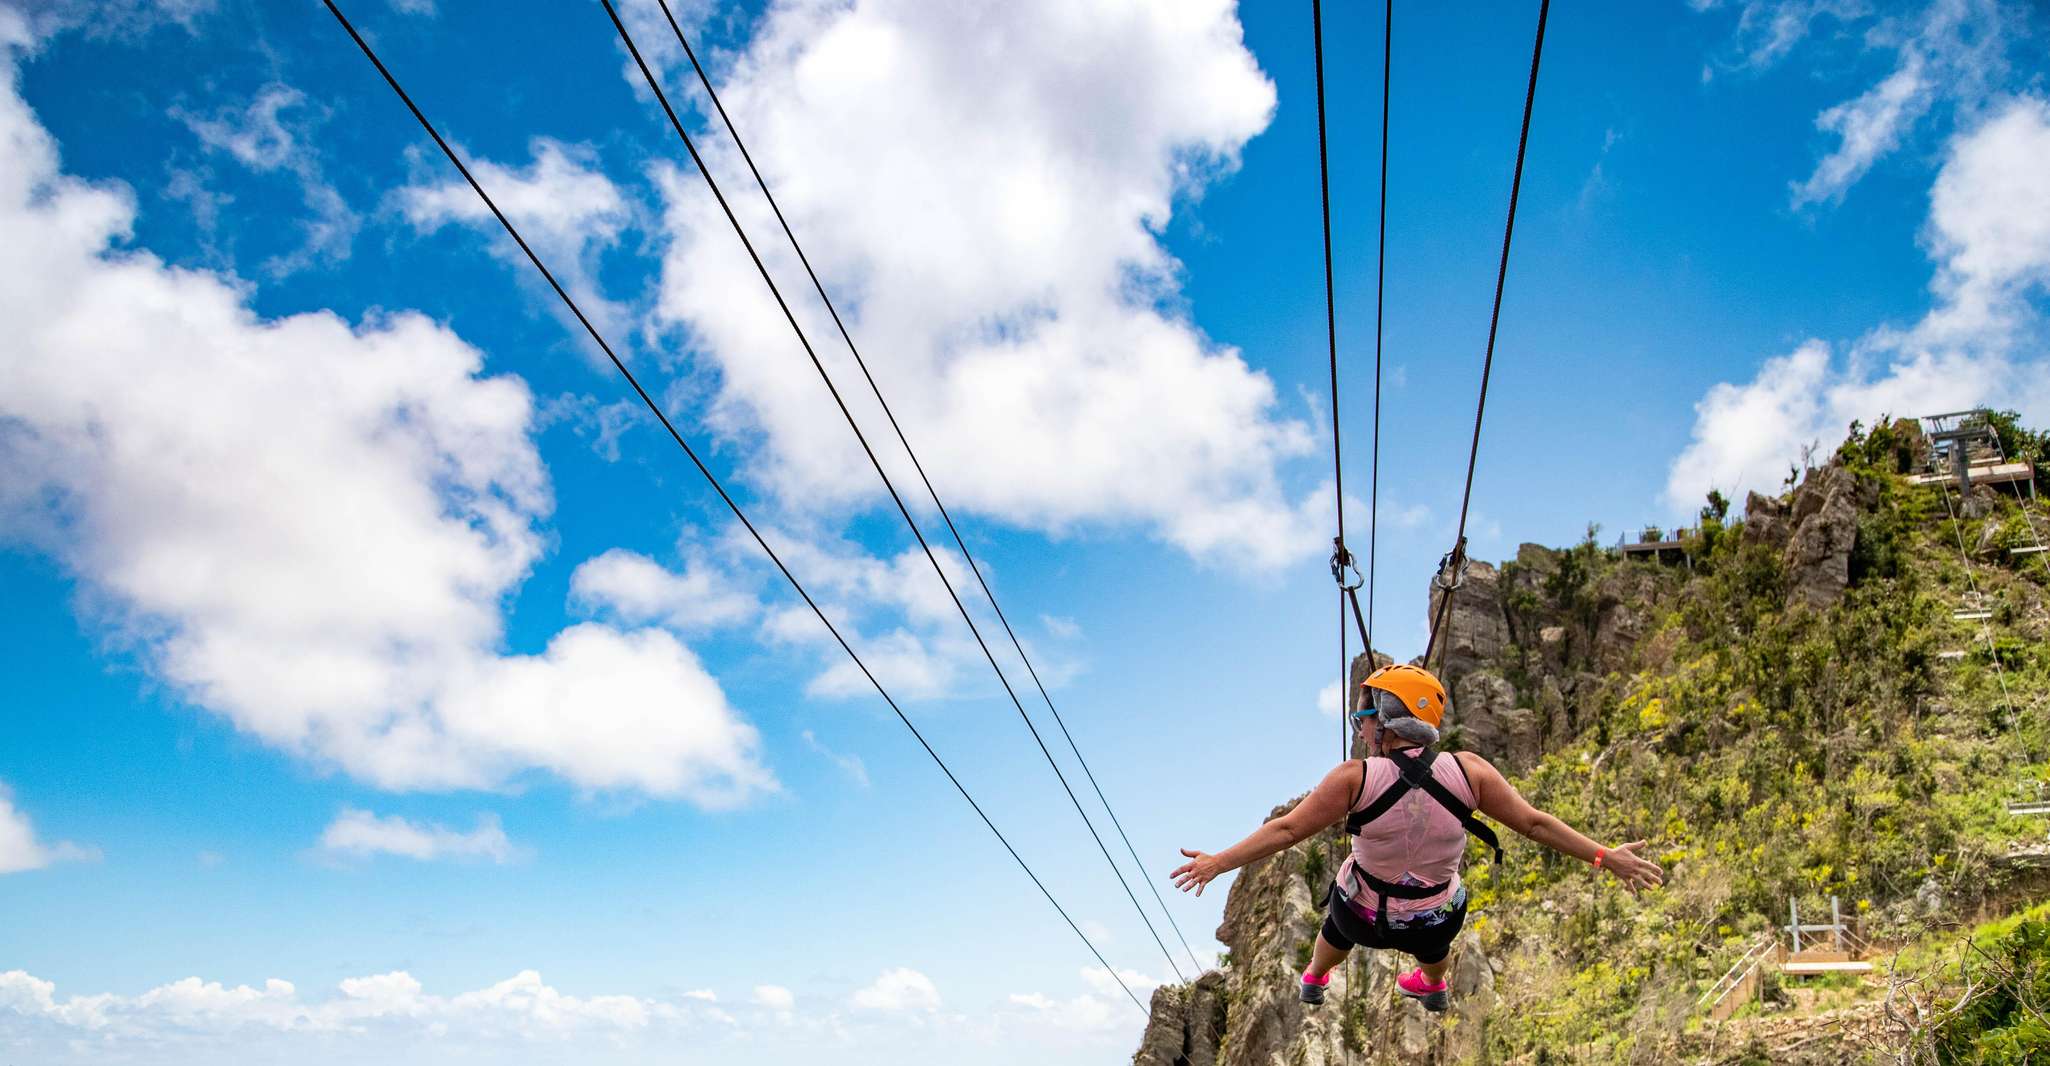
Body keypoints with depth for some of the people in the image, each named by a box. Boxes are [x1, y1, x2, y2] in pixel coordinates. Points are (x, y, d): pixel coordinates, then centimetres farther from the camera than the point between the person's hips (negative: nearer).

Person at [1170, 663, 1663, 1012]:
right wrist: (1606, 857, -3)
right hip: (1434, 922, 1)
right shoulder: (1468, 771, -21)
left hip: (1363, 914, -1)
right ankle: (1434, 988, 70)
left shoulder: (1356, 777, -27)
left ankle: (1314, 978, 66)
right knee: (1431, 944, 40)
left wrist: (1217, 863, -15)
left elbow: (1287, 830, -24)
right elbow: (1535, 823, -15)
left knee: (1336, 933, 37)